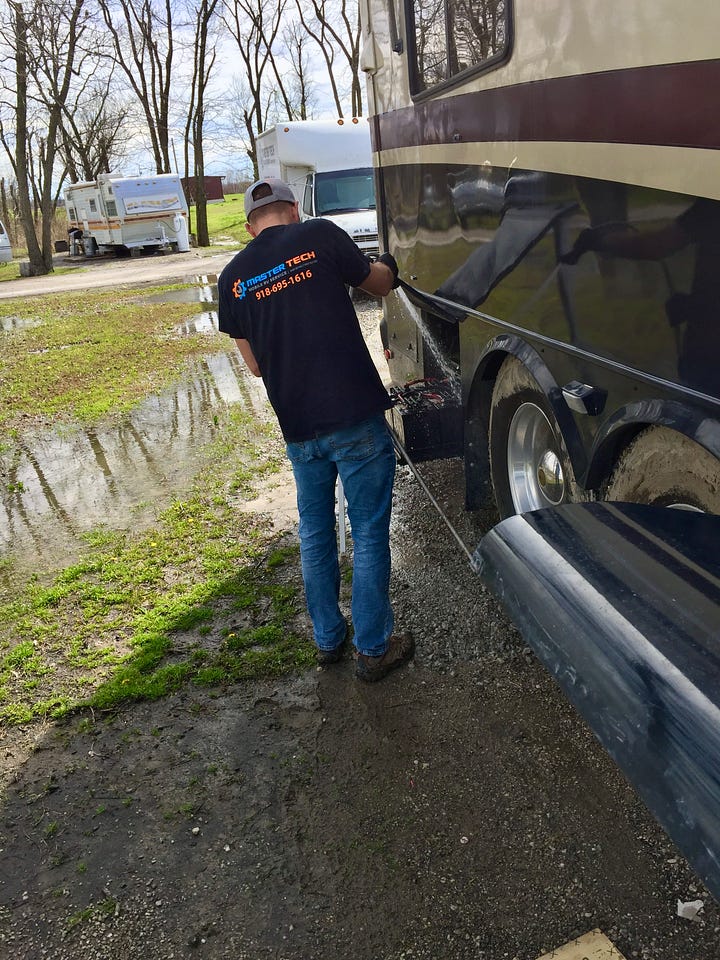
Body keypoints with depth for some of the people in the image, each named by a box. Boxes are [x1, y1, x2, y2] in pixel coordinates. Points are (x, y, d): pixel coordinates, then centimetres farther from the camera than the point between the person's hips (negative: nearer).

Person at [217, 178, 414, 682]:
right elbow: (378, 284, 12)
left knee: (315, 535, 21)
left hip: (299, 429, 4)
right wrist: (389, 267, 34)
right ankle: (374, 648, 19)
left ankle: (328, 639, 33)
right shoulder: (319, 235, -3)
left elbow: (255, 363, 14)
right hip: (356, 417, -4)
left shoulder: (232, 277, 7)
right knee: (369, 534, 8)